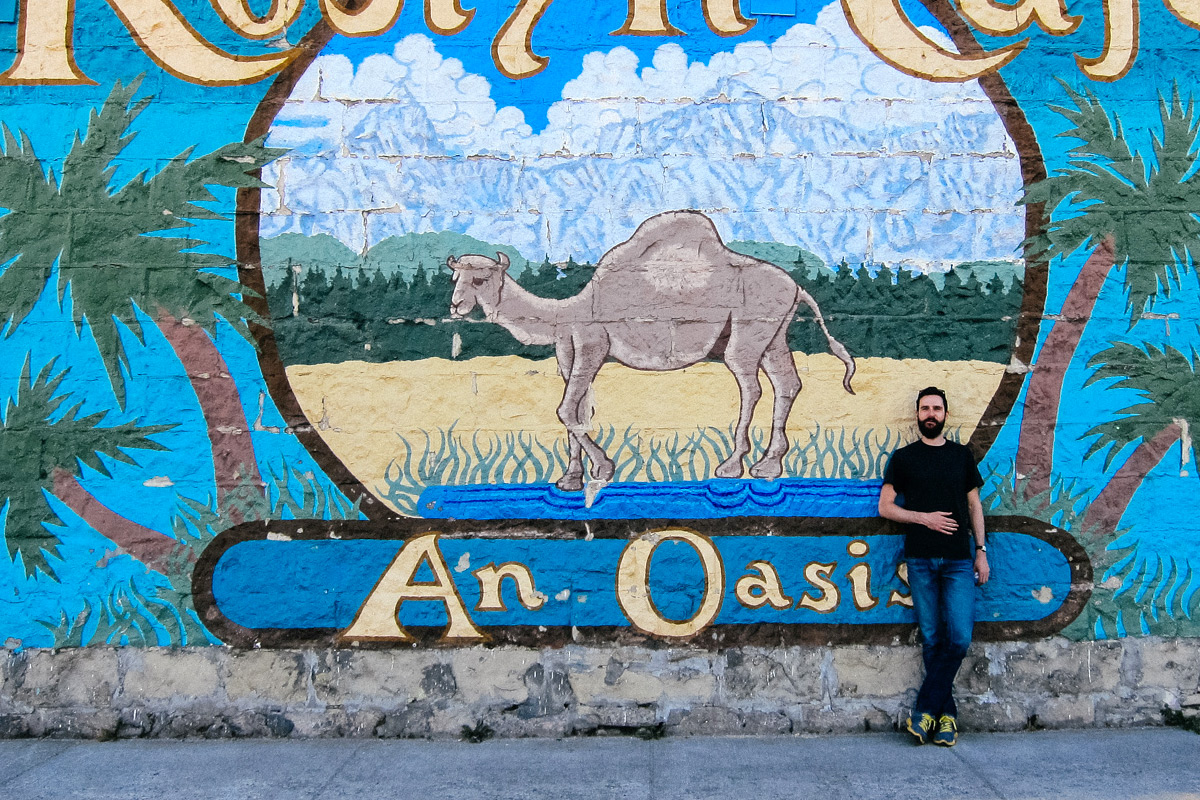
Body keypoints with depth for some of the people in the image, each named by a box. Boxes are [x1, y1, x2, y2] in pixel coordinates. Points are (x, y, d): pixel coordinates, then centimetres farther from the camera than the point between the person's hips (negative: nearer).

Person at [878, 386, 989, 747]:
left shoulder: (962, 455, 13)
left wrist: (981, 550, 8)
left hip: (959, 559, 1)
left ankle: (924, 709, 0)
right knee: (932, 639, 2)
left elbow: (974, 505, 15)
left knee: (959, 638, -9)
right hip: (921, 559, -1)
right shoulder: (903, 457, 7)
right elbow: (885, 506, 5)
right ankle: (946, 713, 11)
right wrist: (924, 518, -8)